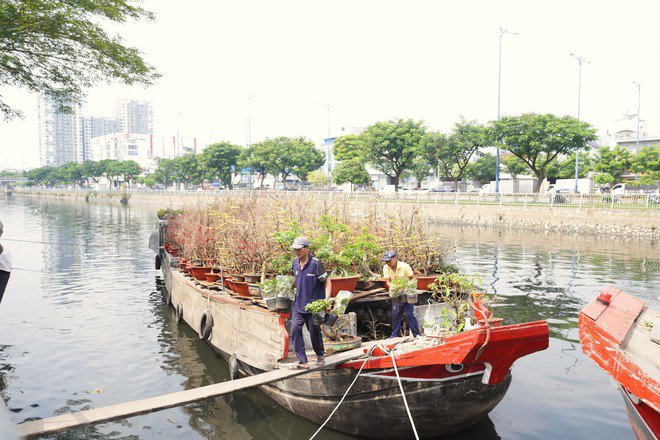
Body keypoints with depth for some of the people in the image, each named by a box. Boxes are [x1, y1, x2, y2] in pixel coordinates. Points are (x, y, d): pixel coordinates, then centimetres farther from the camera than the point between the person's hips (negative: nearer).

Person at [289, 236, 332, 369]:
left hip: (313, 304, -5)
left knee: (314, 332, 8)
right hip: (298, 304, 5)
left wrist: (327, 300, -19)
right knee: (295, 330, -5)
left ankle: (320, 356, 33)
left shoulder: (316, 263, -15)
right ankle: (302, 361, 2)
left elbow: (327, 282, -10)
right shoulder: (295, 262, 4)